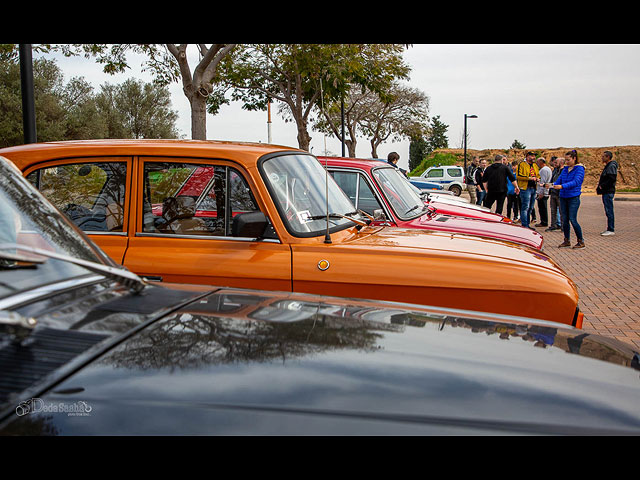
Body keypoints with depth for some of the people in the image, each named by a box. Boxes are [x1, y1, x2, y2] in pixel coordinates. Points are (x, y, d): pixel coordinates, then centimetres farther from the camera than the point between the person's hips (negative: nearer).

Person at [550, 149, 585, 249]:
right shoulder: (565, 169, 13)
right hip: (563, 197, 6)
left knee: (572, 219, -9)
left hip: (573, 197, -6)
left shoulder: (579, 169, -7)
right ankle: (566, 240, 17)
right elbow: (559, 180, 10)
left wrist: (562, 186, -29)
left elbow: (576, 182, -19)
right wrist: (553, 185, -12)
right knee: (565, 220, 7)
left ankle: (581, 241, 2)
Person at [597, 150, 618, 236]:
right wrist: (599, 187, 10)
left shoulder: (611, 166, -13)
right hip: (606, 192, 10)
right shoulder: (607, 166, 18)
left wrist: (602, 186, -17)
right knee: (608, 211, 13)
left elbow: (612, 179, -23)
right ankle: (609, 229, 18)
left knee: (609, 211, -8)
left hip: (608, 192, -10)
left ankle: (611, 230, -5)